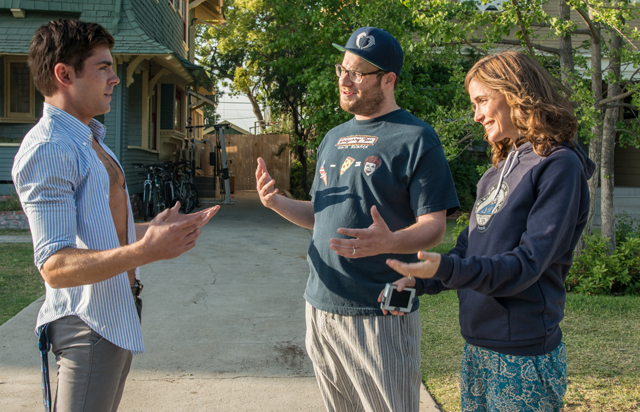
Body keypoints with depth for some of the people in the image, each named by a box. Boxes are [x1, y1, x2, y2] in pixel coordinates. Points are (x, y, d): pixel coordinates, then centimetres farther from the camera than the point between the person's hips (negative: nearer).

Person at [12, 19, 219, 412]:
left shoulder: (90, 140, 16)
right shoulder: (48, 148, -18)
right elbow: (55, 266, -26)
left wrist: (167, 228, 18)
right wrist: (143, 252, -38)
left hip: (118, 318, 10)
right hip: (90, 324, -10)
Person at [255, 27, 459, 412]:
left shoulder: (415, 138, -8)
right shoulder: (334, 138, 14)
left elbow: (434, 227, -13)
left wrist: (390, 242, -33)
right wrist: (276, 202, 1)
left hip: (380, 313, -7)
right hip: (321, 306, 7)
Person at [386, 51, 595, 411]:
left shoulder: (560, 165, -12)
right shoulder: (500, 170, 13)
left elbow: (527, 264, -20)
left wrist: (447, 268, -32)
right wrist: (418, 281, 1)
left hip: (523, 356, -8)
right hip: (478, 346, 8)